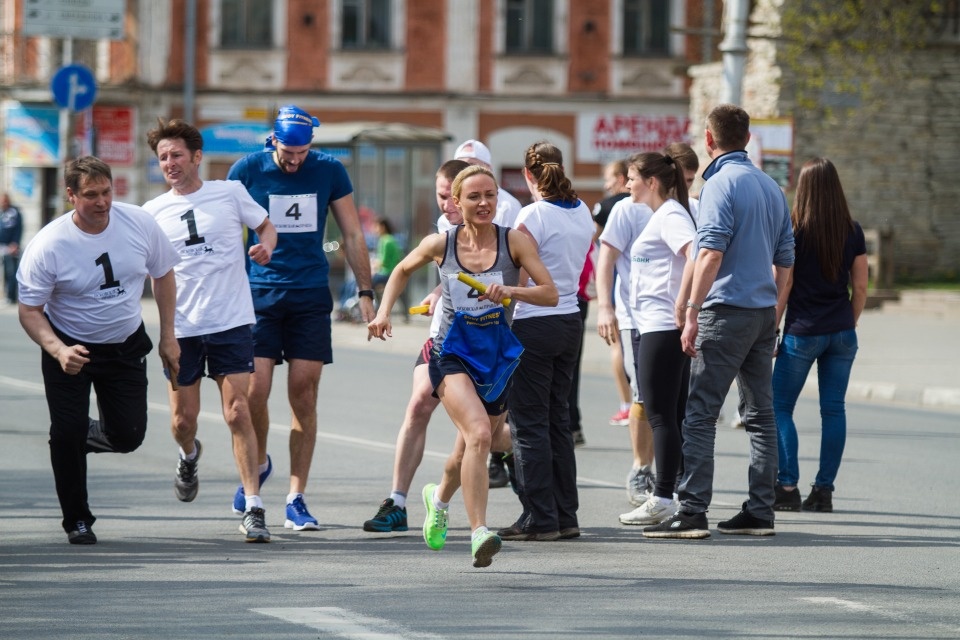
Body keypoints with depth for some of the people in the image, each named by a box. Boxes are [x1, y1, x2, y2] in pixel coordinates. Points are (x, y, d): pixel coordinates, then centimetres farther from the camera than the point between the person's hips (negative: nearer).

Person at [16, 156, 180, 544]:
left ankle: (87, 436, 35)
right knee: (67, 432, -9)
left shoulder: (140, 224, -13)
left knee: (128, 436, 0)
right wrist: (58, 351, -32)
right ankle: (77, 520, 10)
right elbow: (29, 311, -15)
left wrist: (168, 337, 4)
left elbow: (163, 275, 4)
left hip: (126, 347, 3)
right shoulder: (47, 246, -22)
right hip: (70, 348, -3)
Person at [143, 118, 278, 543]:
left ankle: (253, 508, -8)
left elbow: (265, 225, 15)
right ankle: (189, 456, 43)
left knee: (238, 414, -11)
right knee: (183, 420, 6)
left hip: (231, 321, -2)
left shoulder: (229, 193, 1)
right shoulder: (153, 212, 5)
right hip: (181, 328, 2)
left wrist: (266, 245, -7)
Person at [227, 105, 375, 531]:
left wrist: (366, 293, 6)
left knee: (303, 397, -2)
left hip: (311, 295, 1)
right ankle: (258, 464, 22)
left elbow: (352, 236, 9)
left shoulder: (329, 171, 2)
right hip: (259, 294, -1)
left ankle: (296, 500, 2)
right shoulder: (247, 171, -2)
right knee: (254, 392, -8)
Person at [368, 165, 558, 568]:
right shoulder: (440, 245, -3)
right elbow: (403, 270, 18)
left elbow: (550, 293, -11)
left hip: (497, 357, 2)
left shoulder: (513, 242, -6)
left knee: (471, 449, 17)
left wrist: (510, 291, -27)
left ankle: (439, 499, 52)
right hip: (452, 354, -2)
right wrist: (384, 311, 5)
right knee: (479, 434, -27)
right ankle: (479, 534, -32)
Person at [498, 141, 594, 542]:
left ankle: (540, 519, -3)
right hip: (571, 321, 7)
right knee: (557, 419, 14)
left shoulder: (533, 215, -14)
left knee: (529, 423, -1)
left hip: (534, 325, -7)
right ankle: (565, 516, 15)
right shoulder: (583, 213, 8)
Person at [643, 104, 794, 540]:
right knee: (761, 414, 10)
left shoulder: (722, 183, -11)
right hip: (764, 312, 8)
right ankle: (760, 511, 11)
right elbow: (785, 259, 17)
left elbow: (711, 253, -19)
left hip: (728, 310, -8)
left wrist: (692, 312, -18)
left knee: (700, 414, -8)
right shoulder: (771, 186, 14)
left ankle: (692, 512, -14)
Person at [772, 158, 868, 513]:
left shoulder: (795, 232, -9)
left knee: (780, 407, 6)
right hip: (841, 335, 4)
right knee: (833, 409, 6)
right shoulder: (852, 232, 2)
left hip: (802, 333, -4)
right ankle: (824, 490, 6)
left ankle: (787, 486, -3)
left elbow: (782, 288, -7)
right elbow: (860, 288, 5)